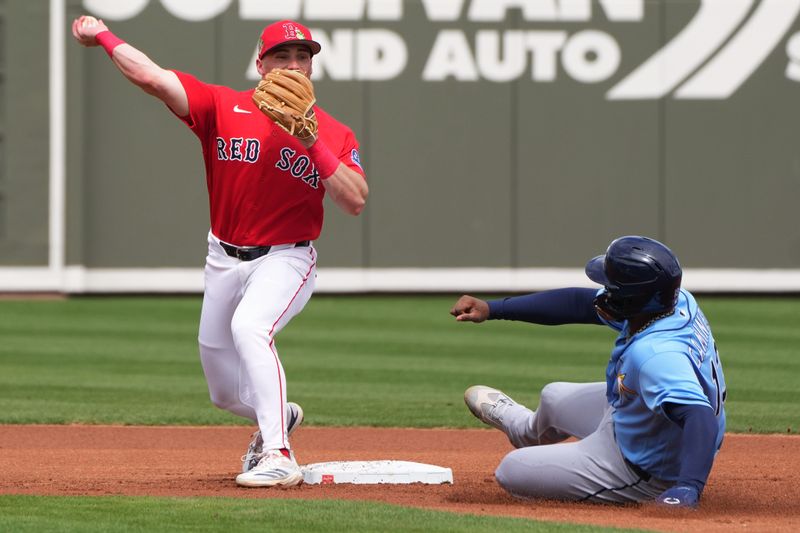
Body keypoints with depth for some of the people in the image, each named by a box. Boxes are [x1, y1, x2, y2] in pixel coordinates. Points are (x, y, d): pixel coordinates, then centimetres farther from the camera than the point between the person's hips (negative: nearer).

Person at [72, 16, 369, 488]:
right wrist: (103, 37, -17)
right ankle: (279, 417, 48)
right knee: (226, 391, 12)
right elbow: (152, 78, -13)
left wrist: (312, 143, -24)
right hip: (225, 261, 4)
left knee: (249, 327, -34)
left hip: (285, 260, -4)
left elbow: (355, 202, -18)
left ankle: (278, 457, -34)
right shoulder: (225, 108, -5)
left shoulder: (334, 134, -5)